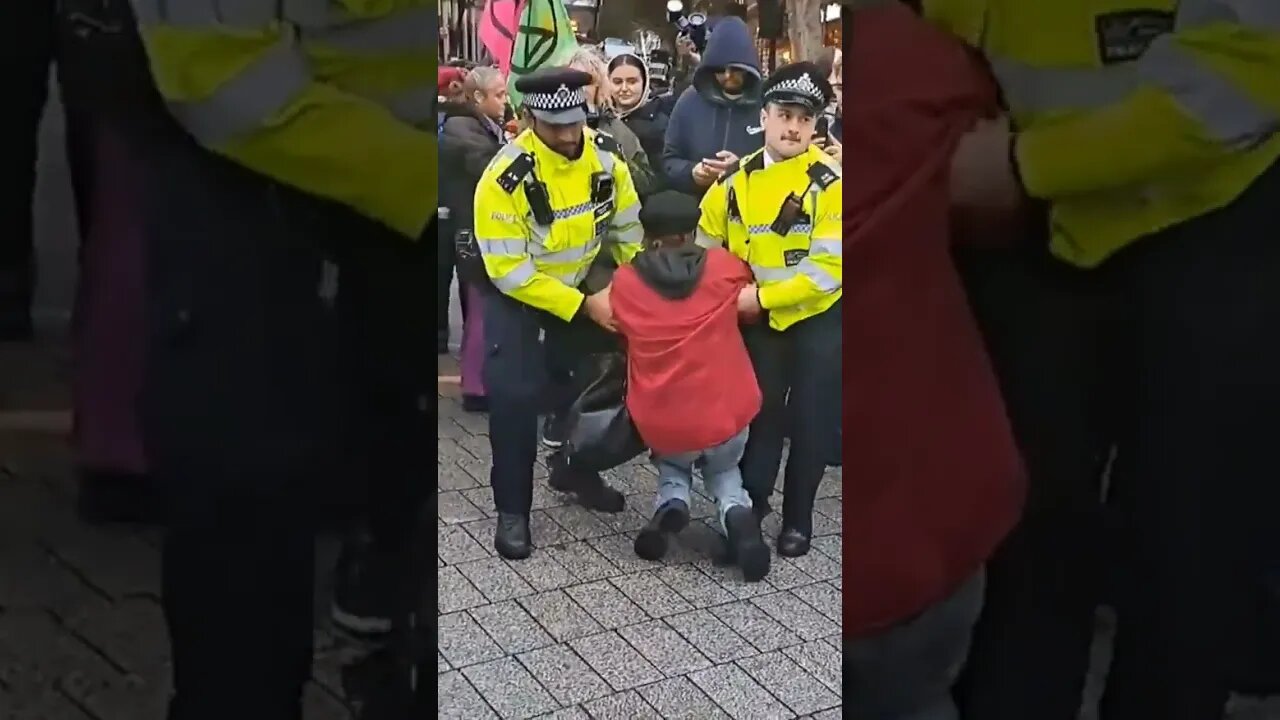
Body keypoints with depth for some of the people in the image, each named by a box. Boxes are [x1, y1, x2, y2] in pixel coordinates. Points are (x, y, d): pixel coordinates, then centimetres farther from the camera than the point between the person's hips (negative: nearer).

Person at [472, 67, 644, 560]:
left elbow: (629, 229, 0)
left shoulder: (605, 155, -14)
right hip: (517, 293, -5)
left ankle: (574, 469, 32)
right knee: (514, 395, -15)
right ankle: (512, 510, 0)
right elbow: (509, 270, -26)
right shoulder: (506, 176, -29)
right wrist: (584, 307, -26)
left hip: (585, 283, 5)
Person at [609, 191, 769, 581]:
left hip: (661, 429, 0)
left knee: (672, 462, 34)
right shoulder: (723, 266, -3)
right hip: (727, 420, 0)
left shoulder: (624, 282, -2)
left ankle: (671, 503, 2)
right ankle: (735, 510, 0)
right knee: (723, 468, 32)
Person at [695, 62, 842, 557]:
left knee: (810, 419, 5)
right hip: (761, 316, 3)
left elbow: (828, 268, -23)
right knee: (762, 412, 11)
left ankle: (798, 518, 20)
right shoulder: (736, 181, -5)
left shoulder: (830, 181, -18)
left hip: (820, 316, -3)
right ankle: (749, 504, 26)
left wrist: (761, 296, -22)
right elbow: (706, 248, 8)